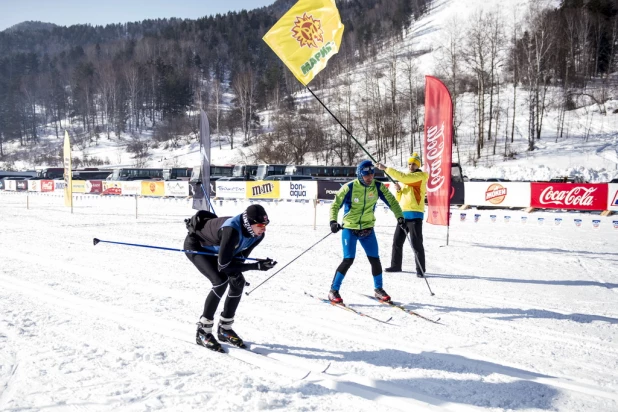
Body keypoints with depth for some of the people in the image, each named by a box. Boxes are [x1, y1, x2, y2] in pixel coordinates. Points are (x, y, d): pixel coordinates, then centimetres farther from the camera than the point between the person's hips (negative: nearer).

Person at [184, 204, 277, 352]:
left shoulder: (258, 235, -20)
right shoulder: (232, 231, -42)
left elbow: (239, 259, -8)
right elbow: (223, 266, -39)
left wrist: (235, 271, -25)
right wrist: (257, 266, -40)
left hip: (213, 249, 7)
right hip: (196, 245, -7)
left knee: (238, 282, -4)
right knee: (220, 281, -25)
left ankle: (224, 329, 12)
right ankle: (203, 332, -10)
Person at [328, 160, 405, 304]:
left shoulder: (378, 187, -5)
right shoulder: (349, 187, -15)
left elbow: (391, 201, 3)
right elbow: (335, 205, -11)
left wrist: (399, 215, -10)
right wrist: (333, 221, -26)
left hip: (367, 229, 4)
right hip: (349, 228, -4)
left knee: (375, 259, 4)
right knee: (348, 260, -11)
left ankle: (378, 289, 25)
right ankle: (333, 290, 2)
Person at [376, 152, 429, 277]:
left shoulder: (421, 176, -4)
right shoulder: (406, 178, 22)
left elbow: (402, 177, -21)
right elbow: (400, 198, 23)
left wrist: (386, 168, -21)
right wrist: (398, 190, 1)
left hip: (415, 214, -8)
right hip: (403, 214, 8)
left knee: (416, 243, -6)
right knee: (397, 241, 10)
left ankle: (420, 269, 3)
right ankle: (396, 265, 22)